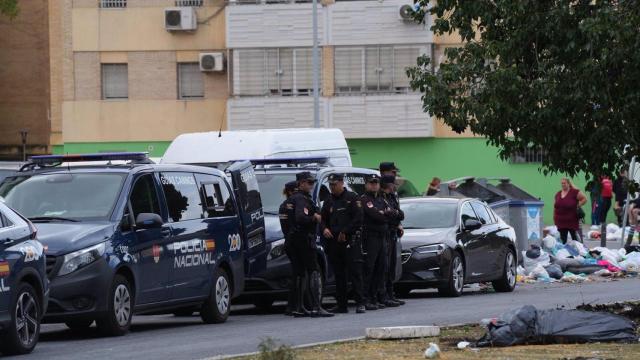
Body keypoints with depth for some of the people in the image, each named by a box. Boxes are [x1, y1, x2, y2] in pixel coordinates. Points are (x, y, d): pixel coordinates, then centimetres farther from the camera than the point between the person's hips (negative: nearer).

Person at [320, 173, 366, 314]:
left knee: (355, 272, -9)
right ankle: (341, 305, 10)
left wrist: (344, 232, -12)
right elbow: (323, 219, 19)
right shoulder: (328, 201, 17)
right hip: (333, 243, 6)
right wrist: (324, 229, -3)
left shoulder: (352, 198, -1)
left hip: (350, 241, -6)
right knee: (339, 274, 7)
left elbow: (358, 218, -8)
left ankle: (360, 303, -11)